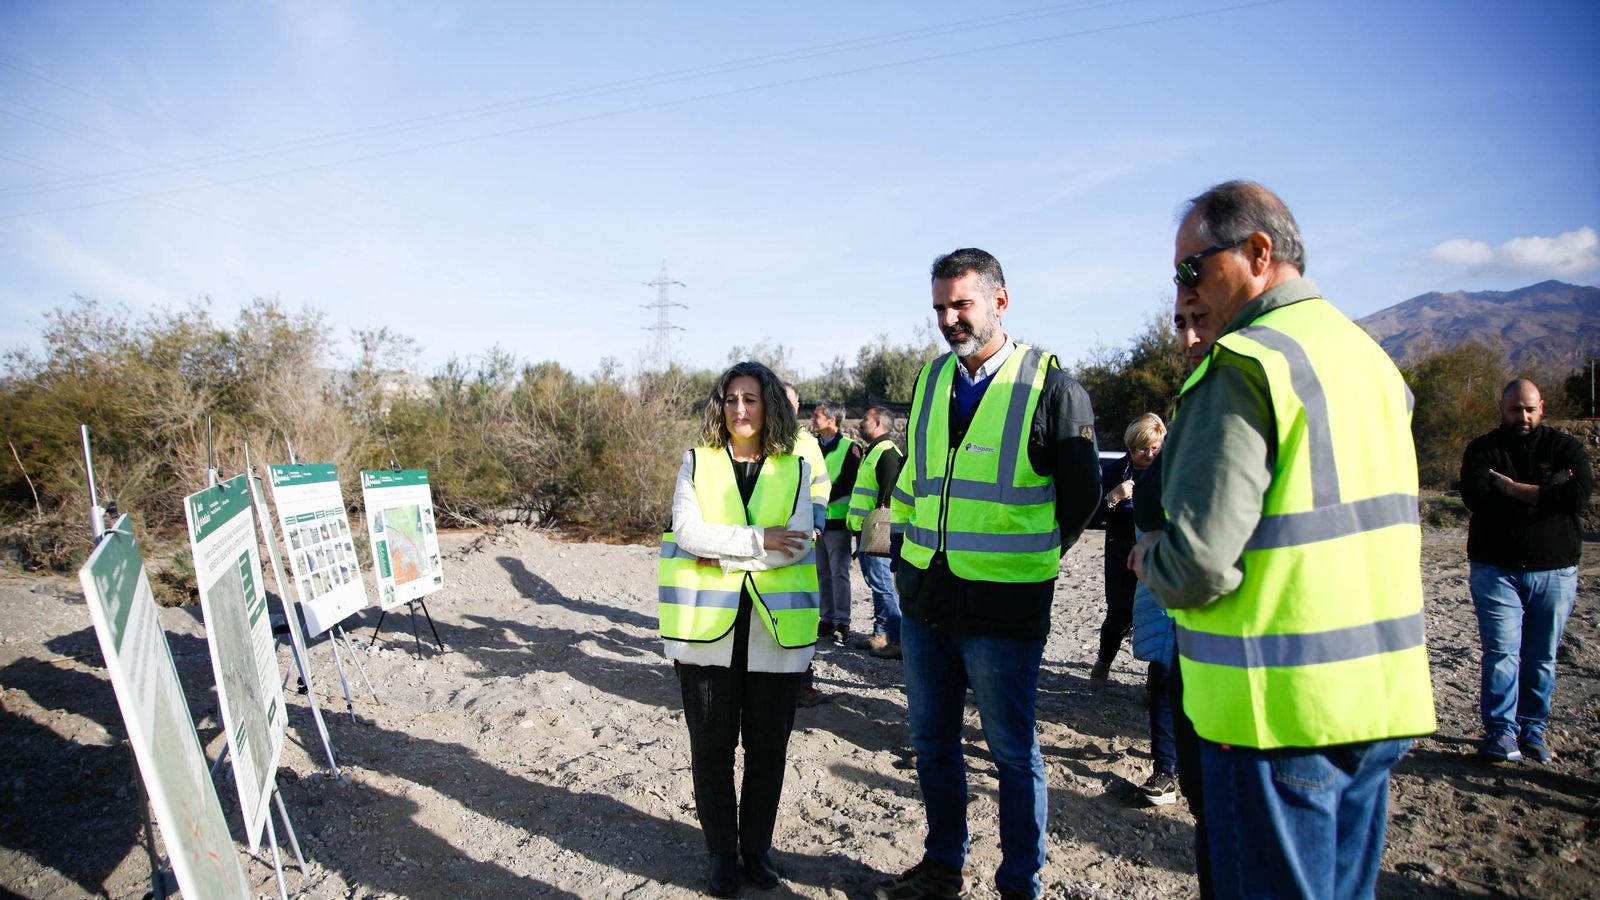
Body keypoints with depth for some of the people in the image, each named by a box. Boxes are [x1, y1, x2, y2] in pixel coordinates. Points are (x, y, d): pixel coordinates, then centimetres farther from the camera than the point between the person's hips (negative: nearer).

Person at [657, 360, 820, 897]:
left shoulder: (795, 470, 5)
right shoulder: (696, 463, 6)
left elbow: (798, 544, -8)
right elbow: (687, 530, -9)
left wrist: (721, 553, -13)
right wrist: (758, 539, -16)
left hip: (775, 627, 1)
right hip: (708, 626, 0)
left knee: (768, 746, 9)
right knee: (711, 746, 7)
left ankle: (757, 848, 28)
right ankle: (721, 852, 25)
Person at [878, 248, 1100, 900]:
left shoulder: (1050, 386, -9)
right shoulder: (931, 380, 8)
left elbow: (1081, 493, -2)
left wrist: (1028, 557, 5)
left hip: (1002, 609, -6)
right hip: (924, 599, 6)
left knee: (1013, 753, 9)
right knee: (932, 744, 18)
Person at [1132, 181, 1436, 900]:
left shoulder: (1245, 363, -17)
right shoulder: (1372, 356, 12)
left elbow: (1200, 565, -24)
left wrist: (1146, 558, -2)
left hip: (1281, 706, -9)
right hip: (1382, 698, 9)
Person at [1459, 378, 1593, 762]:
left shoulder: (1565, 447, 6)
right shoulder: (1482, 450, 3)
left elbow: (1579, 493, -14)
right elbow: (1477, 497, -15)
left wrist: (1513, 489, -13)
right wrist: (1545, 493, -12)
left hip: (1554, 571, 2)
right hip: (1496, 569, -1)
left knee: (1542, 658, 7)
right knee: (1502, 652, -6)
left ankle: (1533, 728, 19)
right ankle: (1501, 730, 1)